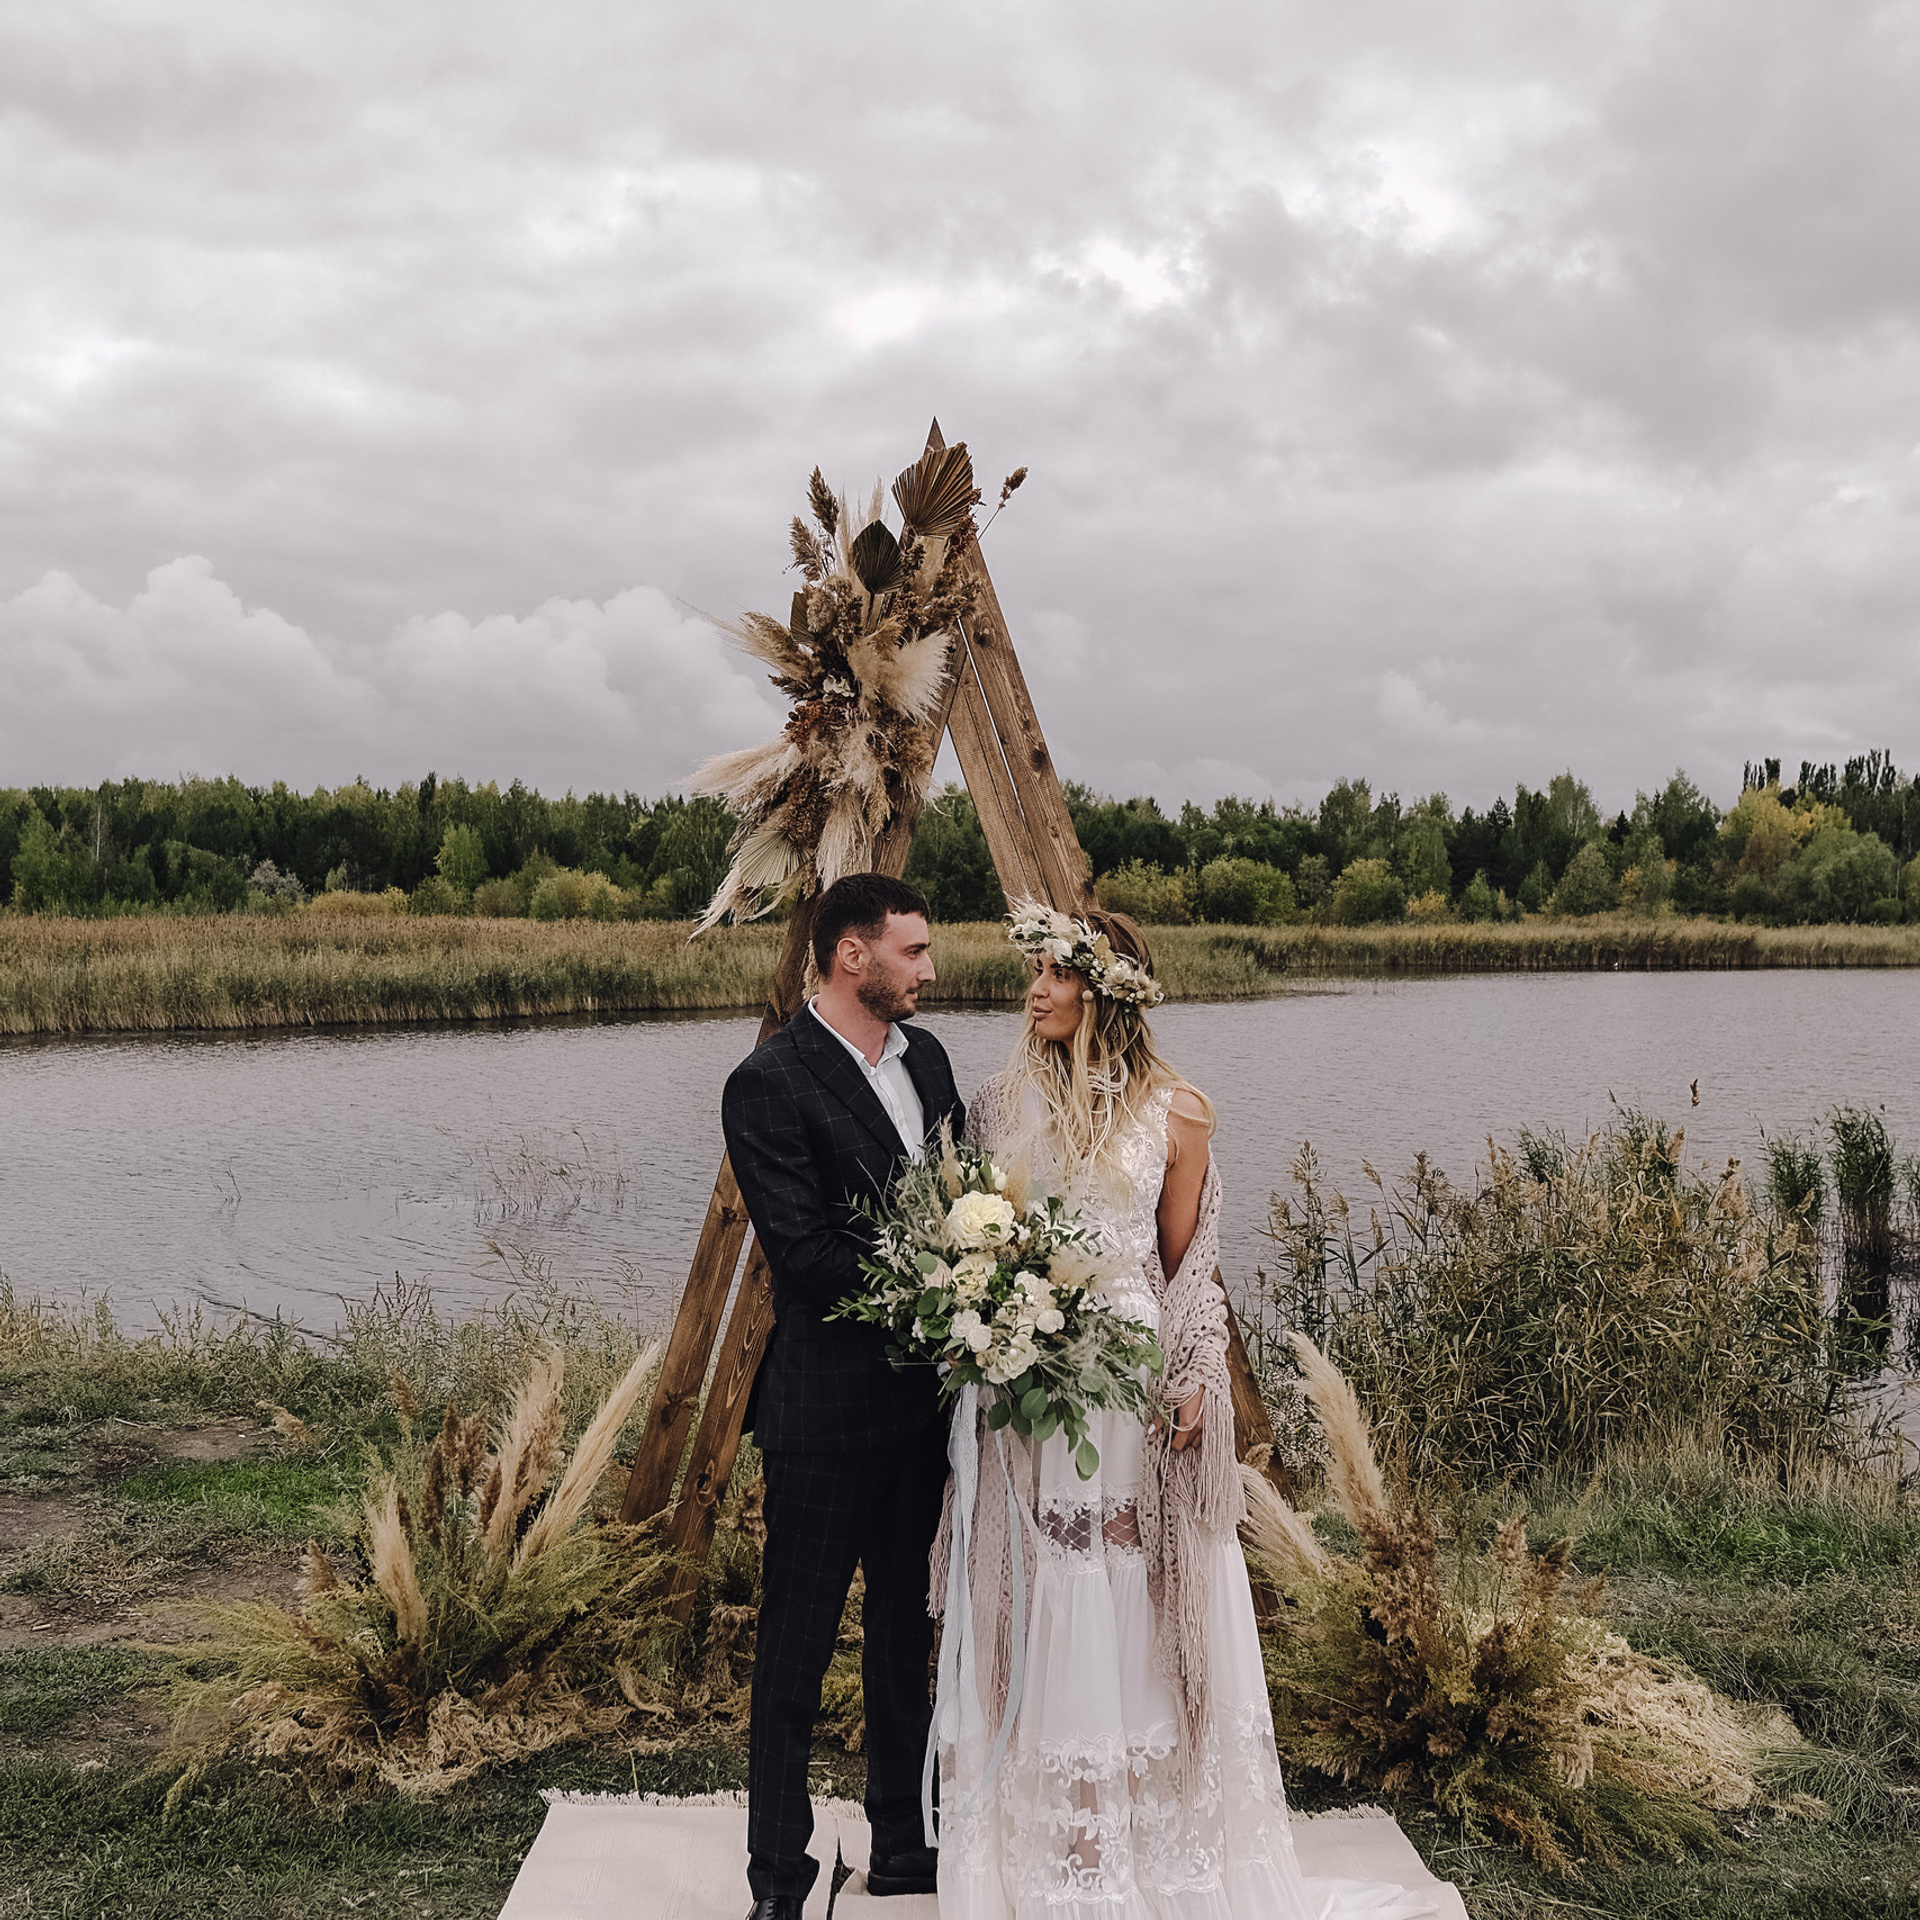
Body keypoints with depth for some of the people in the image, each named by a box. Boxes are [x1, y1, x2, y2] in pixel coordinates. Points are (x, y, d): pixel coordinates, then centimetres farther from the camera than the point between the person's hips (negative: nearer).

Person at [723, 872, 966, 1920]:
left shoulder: (925, 1055, 8)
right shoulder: (769, 1084, -15)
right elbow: (801, 1252, -20)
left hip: (924, 1396, 7)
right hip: (826, 1409, -7)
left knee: (907, 1634, 19)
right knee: (795, 1649, 6)